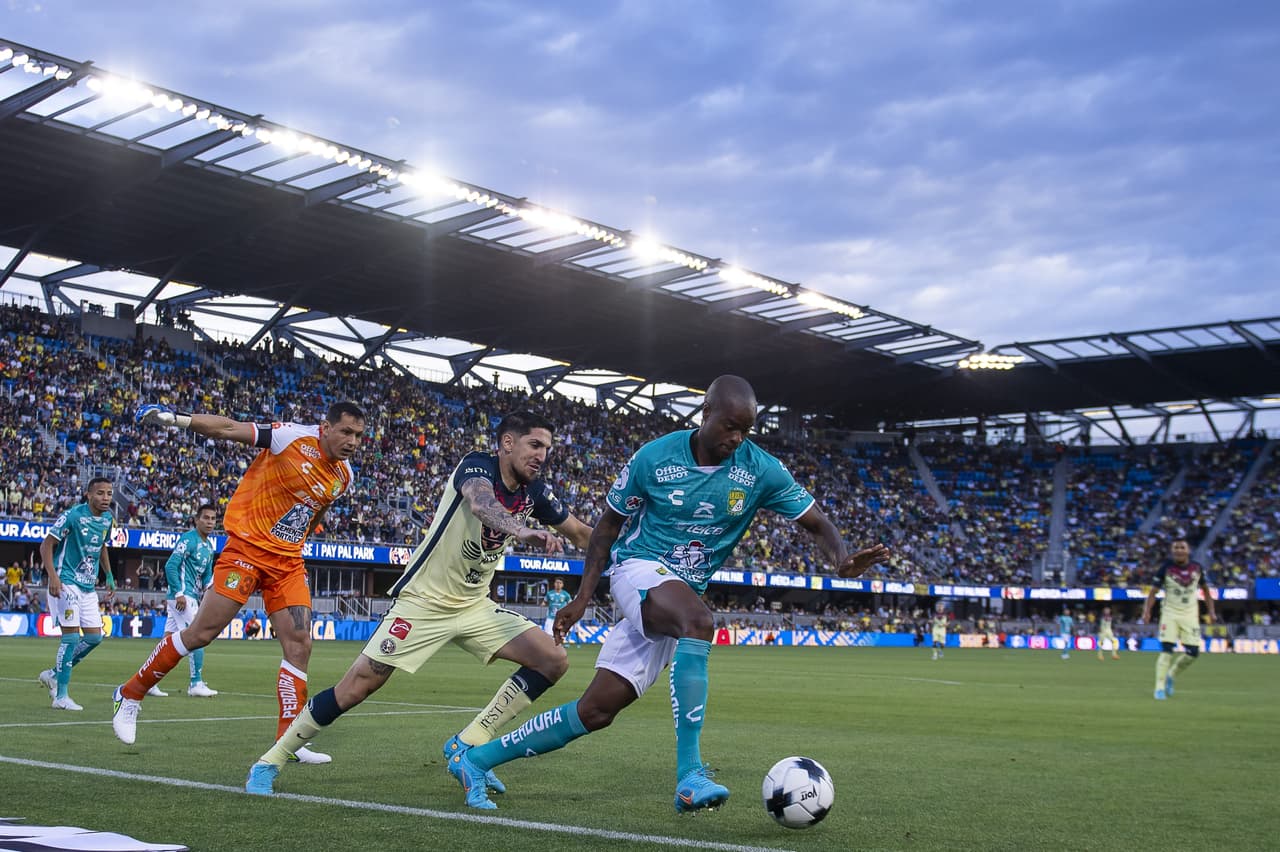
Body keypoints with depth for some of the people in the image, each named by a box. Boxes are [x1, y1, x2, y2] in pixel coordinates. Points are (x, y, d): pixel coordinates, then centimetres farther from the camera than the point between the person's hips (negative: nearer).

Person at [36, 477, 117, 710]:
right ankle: (61, 696, -3)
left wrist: (109, 576, 19)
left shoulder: (108, 519, 8)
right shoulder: (73, 516, -14)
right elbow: (47, 545, -13)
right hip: (66, 583, -8)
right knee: (71, 636, -11)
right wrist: (53, 576, -23)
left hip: (88, 586, 8)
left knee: (95, 637, 6)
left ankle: (53, 674, 23)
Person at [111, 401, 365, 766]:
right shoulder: (293, 437, -13)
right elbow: (230, 428, -16)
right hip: (248, 547, -6)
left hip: (288, 562, 6)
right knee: (202, 632, -6)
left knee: (300, 645, -4)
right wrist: (176, 419, -26)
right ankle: (130, 695, 13)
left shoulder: (343, 476, 7)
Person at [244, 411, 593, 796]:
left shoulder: (534, 492, 1)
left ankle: (467, 745, -1)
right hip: (423, 602, -6)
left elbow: (581, 533, 15)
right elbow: (480, 503, -44)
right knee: (357, 687, -9)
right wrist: (522, 531, -60)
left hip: (474, 606, 7)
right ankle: (268, 764, 11)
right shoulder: (476, 465, -19)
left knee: (553, 662, -7)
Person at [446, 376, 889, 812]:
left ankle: (475, 759, 11)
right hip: (640, 569, -4)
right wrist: (582, 597, 0)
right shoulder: (654, 457, -11)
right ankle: (689, 775, -38)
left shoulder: (760, 470, -7)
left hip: (682, 595, 4)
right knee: (699, 620, -38)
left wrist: (842, 558, -26)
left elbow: (818, 524, -3)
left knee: (597, 711, -3)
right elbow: (610, 521, 2)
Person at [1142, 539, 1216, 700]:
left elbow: (1206, 589, 13)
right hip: (1170, 614, -3)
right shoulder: (1166, 568, -9)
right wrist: (1147, 611, -21)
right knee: (1166, 650, -13)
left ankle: (1171, 676, 22)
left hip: (1190, 614, 3)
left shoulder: (1197, 568, 0)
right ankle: (1160, 687, -6)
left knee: (1193, 653, -3)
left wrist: (1211, 611, 7)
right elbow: (1153, 591, -8)